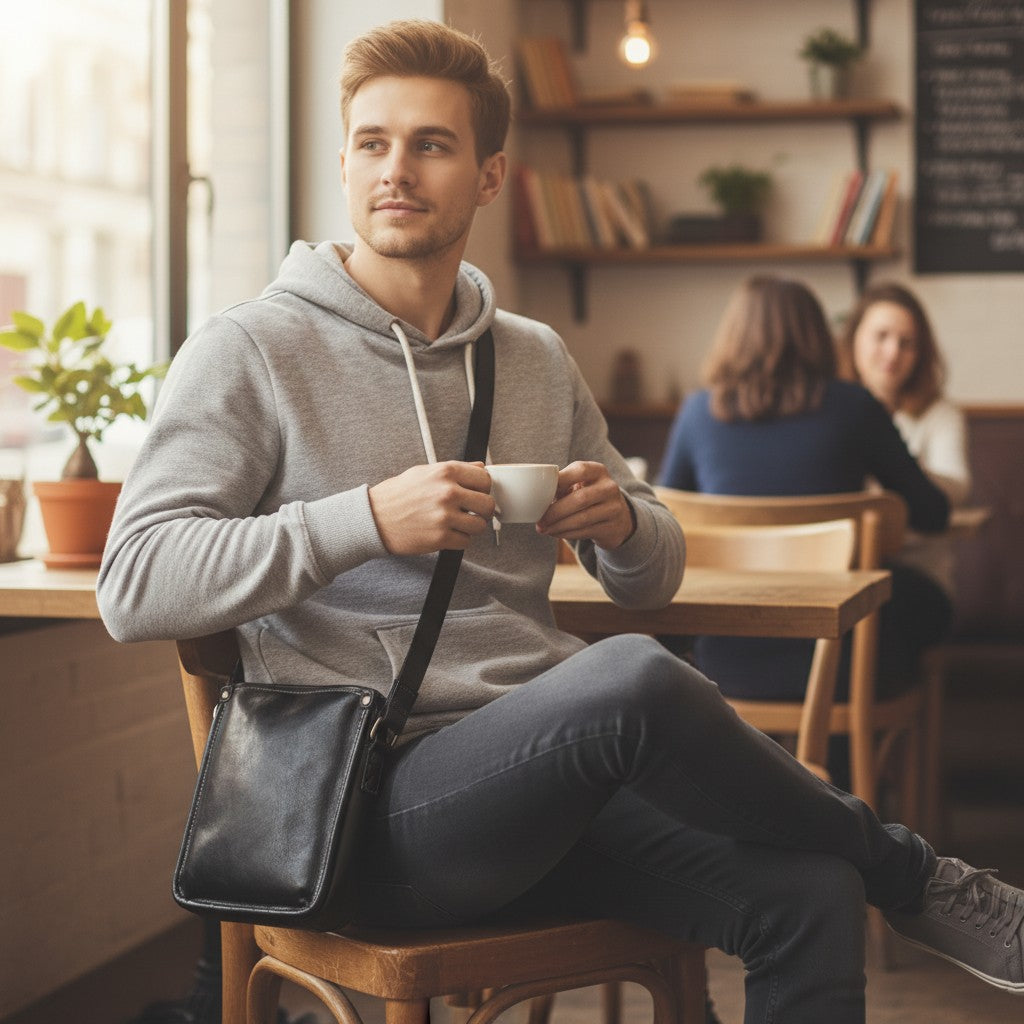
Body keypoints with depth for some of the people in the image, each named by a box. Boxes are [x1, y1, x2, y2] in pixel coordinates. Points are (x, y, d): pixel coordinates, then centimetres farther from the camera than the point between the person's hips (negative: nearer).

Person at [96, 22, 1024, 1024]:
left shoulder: (536, 359, 17)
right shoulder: (251, 350, 0)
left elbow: (654, 576, 23)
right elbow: (132, 587, -12)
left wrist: (620, 522, -3)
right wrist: (370, 519, -22)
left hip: (547, 774, 5)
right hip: (372, 799, -5)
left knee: (808, 897, -22)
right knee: (632, 676, -32)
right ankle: (910, 874, -7)